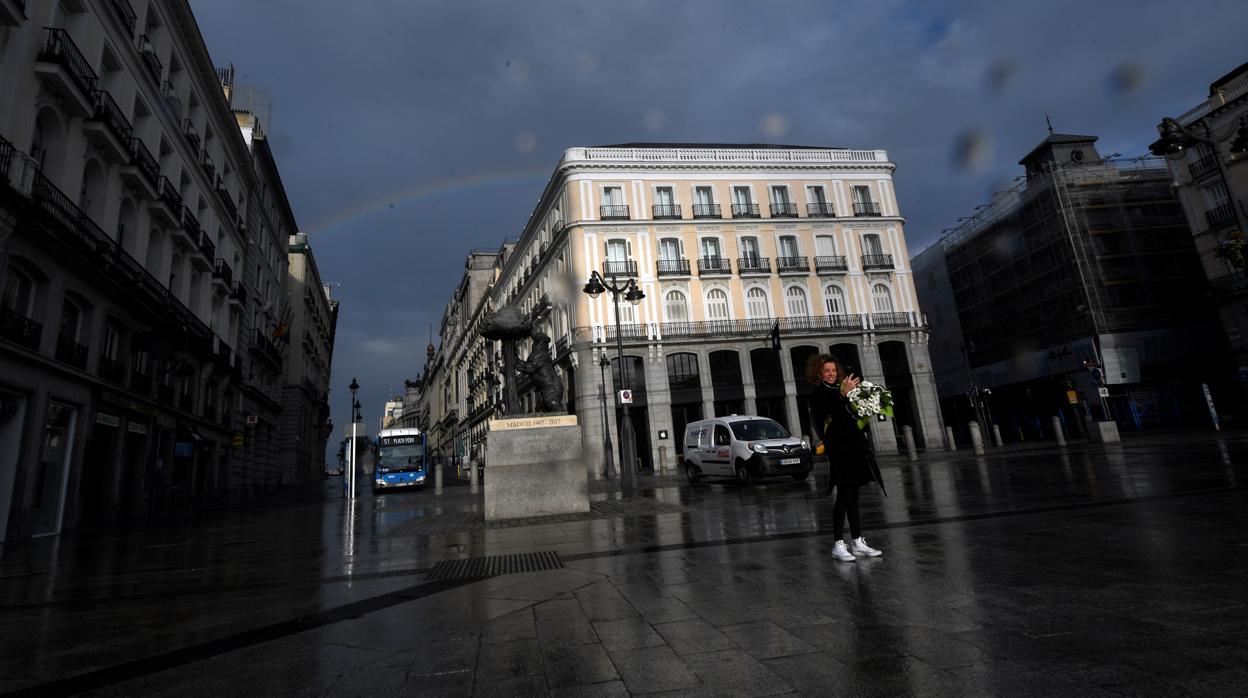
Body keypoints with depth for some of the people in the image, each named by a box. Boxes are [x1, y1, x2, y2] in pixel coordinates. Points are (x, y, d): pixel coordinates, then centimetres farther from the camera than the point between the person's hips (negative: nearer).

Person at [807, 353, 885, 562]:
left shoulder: (840, 390, 15)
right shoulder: (819, 394, -6)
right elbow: (831, 411, -25)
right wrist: (843, 395, -38)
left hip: (855, 447, 8)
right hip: (839, 449, -7)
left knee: (853, 497, 11)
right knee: (844, 496, -8)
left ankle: (858, 542, 18)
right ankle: (838, 545, -2)